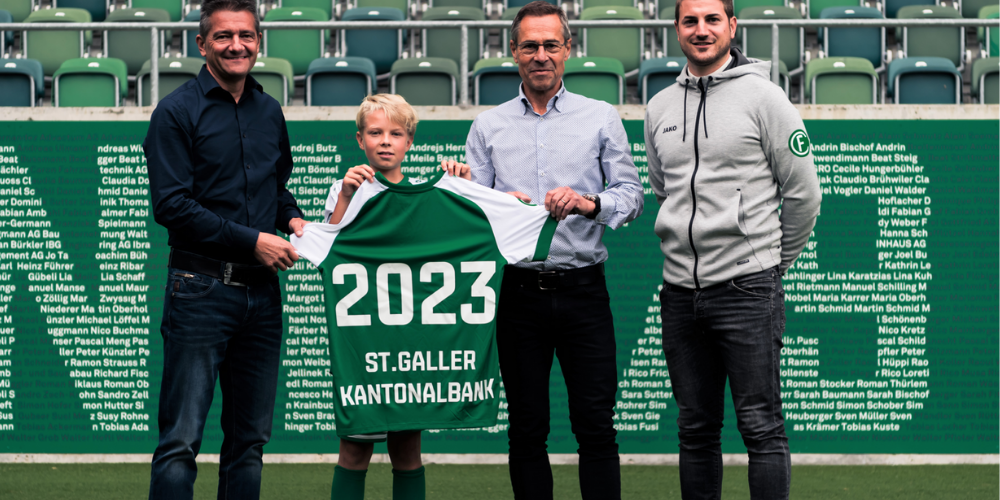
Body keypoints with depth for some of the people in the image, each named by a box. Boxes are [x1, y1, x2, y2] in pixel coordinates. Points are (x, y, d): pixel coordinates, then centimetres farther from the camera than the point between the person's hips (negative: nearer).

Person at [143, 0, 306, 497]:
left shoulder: (269, 111, 13)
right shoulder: (177, 112, -6)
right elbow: (170, 205, -13)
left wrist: (293, 218, 4)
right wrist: (251, 240, -16)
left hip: (262, 289, 6)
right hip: (201, 285, -6)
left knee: (250, 439, 10)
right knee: (181, 440, -8)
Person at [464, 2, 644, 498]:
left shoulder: (601, 118, 8)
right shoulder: (488, 126, 12)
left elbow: (631, 195, 3)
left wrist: (589, 202, -17)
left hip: (582, 290, -1)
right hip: (519, 293, 1)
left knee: (596, 427, -4)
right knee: (526, 429, 5)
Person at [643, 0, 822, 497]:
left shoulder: (762, 97, -4)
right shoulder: (659, 108, 12)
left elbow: (803, 194, 0)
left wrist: (774, 260, 7)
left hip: (747, 288, -5)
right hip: (679, 291, 5)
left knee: (761, 428, -5)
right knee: (696, 429, 11)